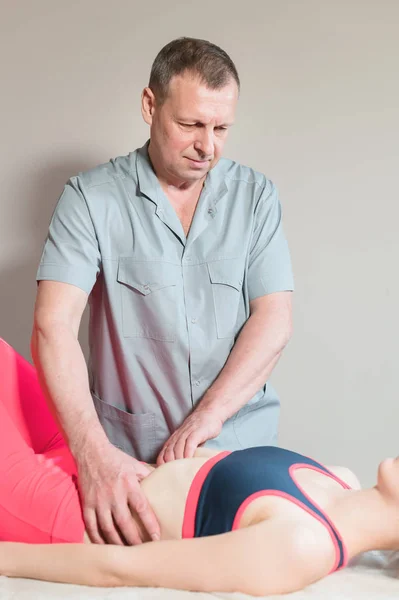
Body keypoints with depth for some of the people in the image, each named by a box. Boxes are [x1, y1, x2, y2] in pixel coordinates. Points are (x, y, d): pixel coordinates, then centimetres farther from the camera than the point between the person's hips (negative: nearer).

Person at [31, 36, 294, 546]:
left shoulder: (255, 196, 1)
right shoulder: (91, 197, -6)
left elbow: (273, 323, -5)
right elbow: (53, 326, -16)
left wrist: (203, 419, -16)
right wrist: (93, 452, -28)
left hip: (239, 447, 2)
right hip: (125, 459, -1)